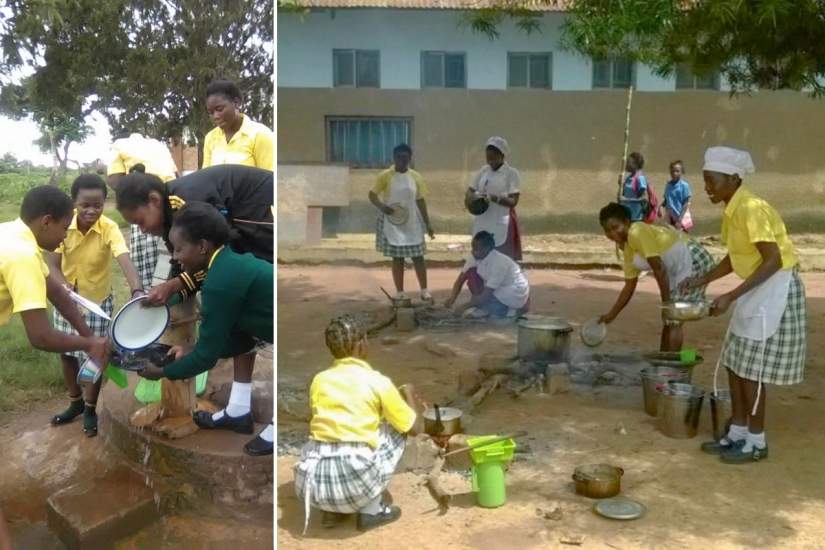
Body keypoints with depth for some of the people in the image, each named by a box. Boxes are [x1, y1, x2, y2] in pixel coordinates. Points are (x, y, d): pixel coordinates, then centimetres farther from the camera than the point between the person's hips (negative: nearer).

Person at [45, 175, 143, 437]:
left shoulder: (109, 229, -24)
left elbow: (125, 260, -39)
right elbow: (51, 264, -13)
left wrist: (137, 291, -57)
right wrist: (66, 291, -32)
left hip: (98, 302, -3)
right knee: (66, 354, 15)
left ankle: (90, 409, 25)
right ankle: (75, 403, 37)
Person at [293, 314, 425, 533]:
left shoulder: (319, 380, 13)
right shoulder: (378, 382, 2)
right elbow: (415, 428, 11)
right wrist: (409, 395, 31)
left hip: (312, 485, 4)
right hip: (354, 484, -4)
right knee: (396, 429, 21)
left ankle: (331, 510, 21)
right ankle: (371, 510, 18)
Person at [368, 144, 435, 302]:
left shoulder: (416, 176, 1)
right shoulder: (385, 176, -7)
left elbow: (420, 201, 7)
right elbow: (372, 195, -5)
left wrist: (427, 224, 6)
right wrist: (382, 206, -26)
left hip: (412, 223, 2)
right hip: (392, 224, -2)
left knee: (418, 257, 5)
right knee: (397, 258, 4)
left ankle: (424, 290, 17)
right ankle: (400, 293, 13)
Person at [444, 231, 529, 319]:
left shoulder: (498, 263, -31)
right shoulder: (475, 258, -9)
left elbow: (486, 294, -31)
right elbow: (461, 279, -9)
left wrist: (465, 307, -30)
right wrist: (453, 297, -26)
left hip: (515, 296, -8)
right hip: (500, 290, 8)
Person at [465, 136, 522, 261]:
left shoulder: (511, 173, -6)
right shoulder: (483, 171, 11)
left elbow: (513, 201, -12)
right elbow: (470, 191, 13)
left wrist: (493, 198, -26)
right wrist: (471, 197, -11)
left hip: (501, 226, -6)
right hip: (482, 225, 6)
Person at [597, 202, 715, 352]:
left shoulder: (637, 233, -19)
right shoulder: (628, 250, 9)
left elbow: (659, 269, -21)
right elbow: (629, 286, 14)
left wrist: (666, 302, -16)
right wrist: (611, 314, 13)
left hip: (694, 262, -10)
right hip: (679, 269, 10)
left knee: (674, 321, -7)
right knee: (669, 320, 15)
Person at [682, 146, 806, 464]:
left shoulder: (751, 209, -22)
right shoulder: (732, 211, 6)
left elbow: (773, 260, -26)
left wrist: (731, 296, -29)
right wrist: (704, 279, 7)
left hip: (776, 289, -9)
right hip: (758, 290, 9)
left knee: (751, 369, -2)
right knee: (734, 363, 12)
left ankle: (756, 442, 13)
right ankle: (738, 433, 23)